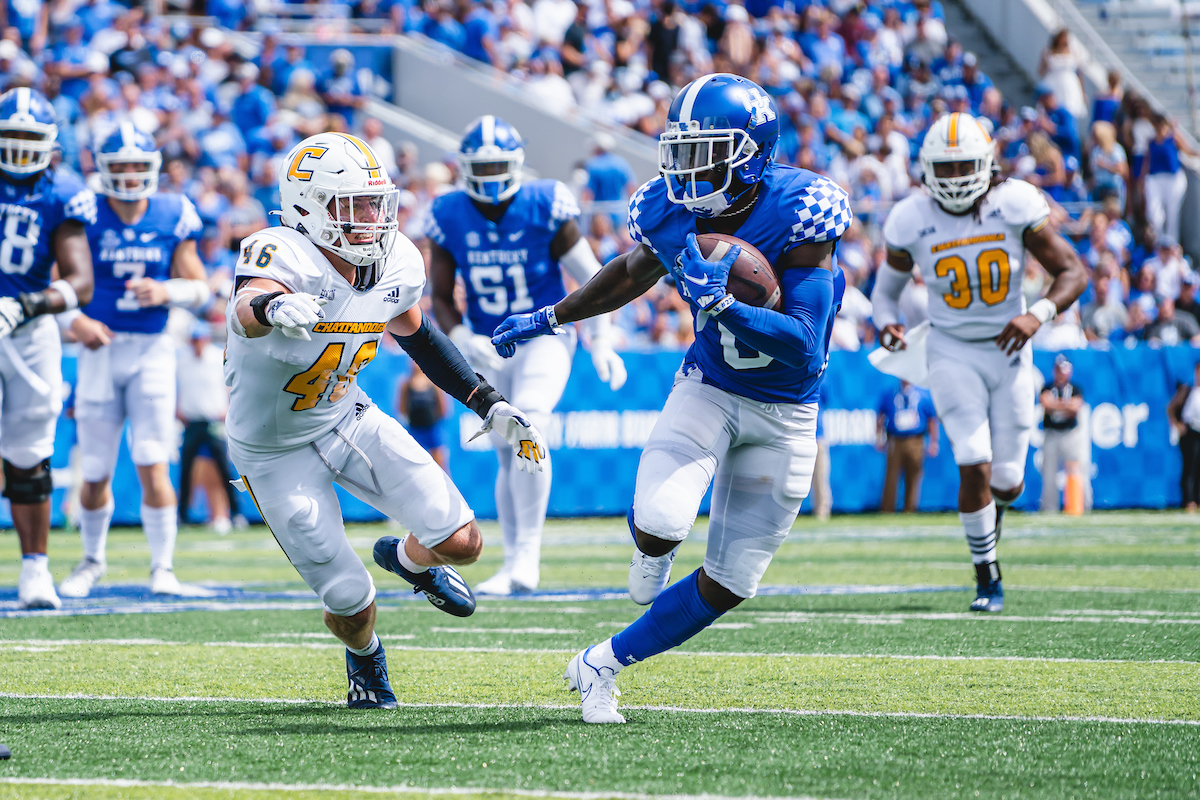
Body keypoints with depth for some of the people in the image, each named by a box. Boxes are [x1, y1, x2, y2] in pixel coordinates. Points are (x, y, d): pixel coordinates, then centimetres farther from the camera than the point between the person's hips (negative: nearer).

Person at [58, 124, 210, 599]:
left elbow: (198, 288, 6)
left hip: (152, 350, 0)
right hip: (100, 349, 0)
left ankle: (163, 566, 1)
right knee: (95, 474, 6)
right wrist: (76, 321, -20)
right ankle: (92, 559, 29)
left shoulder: (172, 217, 1)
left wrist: (165, 292, -14)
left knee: (152, 466, -9)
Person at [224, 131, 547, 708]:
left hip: (347, 418, 5)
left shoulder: (396, 264, -10)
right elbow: (246, 312, -55)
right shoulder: (284, 257, -32)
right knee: (351, 603, -4)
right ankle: (364, 660, 35)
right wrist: (275, 308, -80)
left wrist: (490, 407, 9)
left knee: (461, 543, -7)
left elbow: (415, 333, 11)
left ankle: (409, 558, 31)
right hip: (276, 451, -5)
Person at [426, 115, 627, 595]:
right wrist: (462, 340, -16)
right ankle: (513, 566, 17)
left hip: (544, 336, -4)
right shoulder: (449, 219, -5)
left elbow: (590, 277, -4)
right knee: (507, 455, 7)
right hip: (489, 349, 4)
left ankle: (527, 556, -21)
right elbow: (441, 298, 3)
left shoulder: (545, 209, -13)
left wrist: (601, 344, -8)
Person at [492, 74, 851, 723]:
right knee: (661, 523, -27)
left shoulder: (798, 214, -24)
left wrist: (722, 306, -42)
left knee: (727, 585, 1)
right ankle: (649, 543, 10)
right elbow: (631, 274, 13)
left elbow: (805, 347, -29)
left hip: (785, 414, -2)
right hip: (709, 387, 2)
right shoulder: (671, 212, -10)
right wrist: (547, 319, 20)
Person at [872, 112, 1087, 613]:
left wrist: (1038, 314, -25)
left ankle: (995, 506, 44)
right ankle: (987, 577, 1)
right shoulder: (912, 220, -9)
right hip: (953, 352, -1)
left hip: (1009, 350, 1)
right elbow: (889, 283, 8)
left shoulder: (1015, 206, -12)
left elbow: (1073, 272, -8)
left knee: (1007, 480, 4)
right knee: (975, 466, -17)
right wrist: (887, 322, -14)